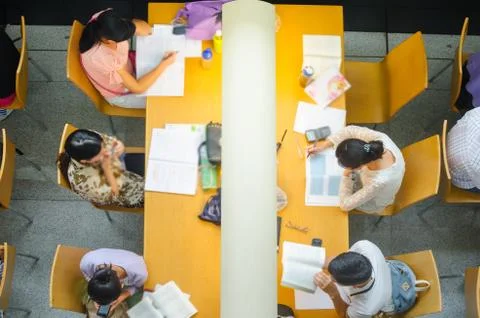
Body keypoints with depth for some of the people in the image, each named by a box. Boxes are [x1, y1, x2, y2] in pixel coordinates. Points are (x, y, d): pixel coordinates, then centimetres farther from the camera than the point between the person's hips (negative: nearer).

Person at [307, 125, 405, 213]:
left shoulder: (378, 183, -49)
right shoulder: (380, 138, -39)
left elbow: (345, 205, -35)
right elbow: (352, 130, -18)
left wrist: (346, 175, -29)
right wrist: (325, 144, -19)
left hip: (372, 202, -4)